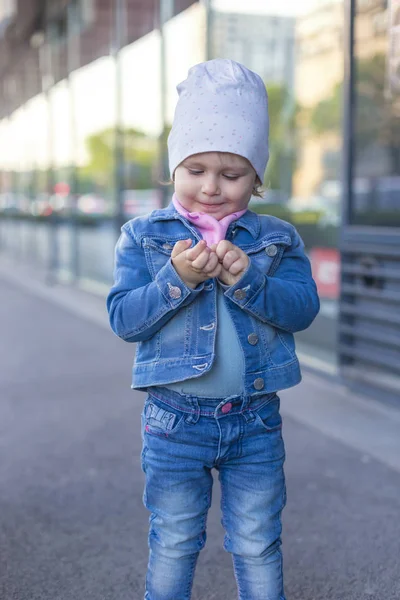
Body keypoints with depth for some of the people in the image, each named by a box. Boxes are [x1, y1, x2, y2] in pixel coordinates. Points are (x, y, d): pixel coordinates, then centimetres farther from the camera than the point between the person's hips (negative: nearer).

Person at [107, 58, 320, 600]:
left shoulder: (277, 240, 1)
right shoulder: (144, 238, -2)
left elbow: (303, 308, -9)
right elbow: (124, 319, -9)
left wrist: (247, 280, -25)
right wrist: (176, 280, -24)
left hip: (256, 421, 1)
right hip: (175, 419, 0)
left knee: (257, 545, 15)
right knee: (174, 543, 16)